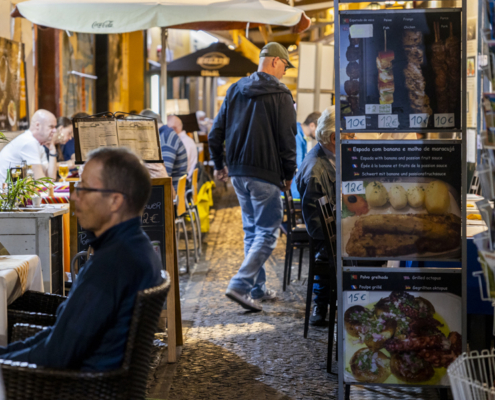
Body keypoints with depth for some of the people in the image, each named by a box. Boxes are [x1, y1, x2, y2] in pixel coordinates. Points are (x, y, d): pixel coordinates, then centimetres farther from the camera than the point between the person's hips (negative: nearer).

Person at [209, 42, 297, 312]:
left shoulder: (235, 90, 11)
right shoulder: (280, 96, -9)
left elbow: (216, 133, 13)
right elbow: (287, 140, -10)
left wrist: (219, 165, 24)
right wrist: (289, 174, 2)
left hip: (238, 173, 7)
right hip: (265, 175, -7)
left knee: (252, 230, 17)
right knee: (267, 233, -2)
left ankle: (257, 289, 21)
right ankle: (240, 285, -14)